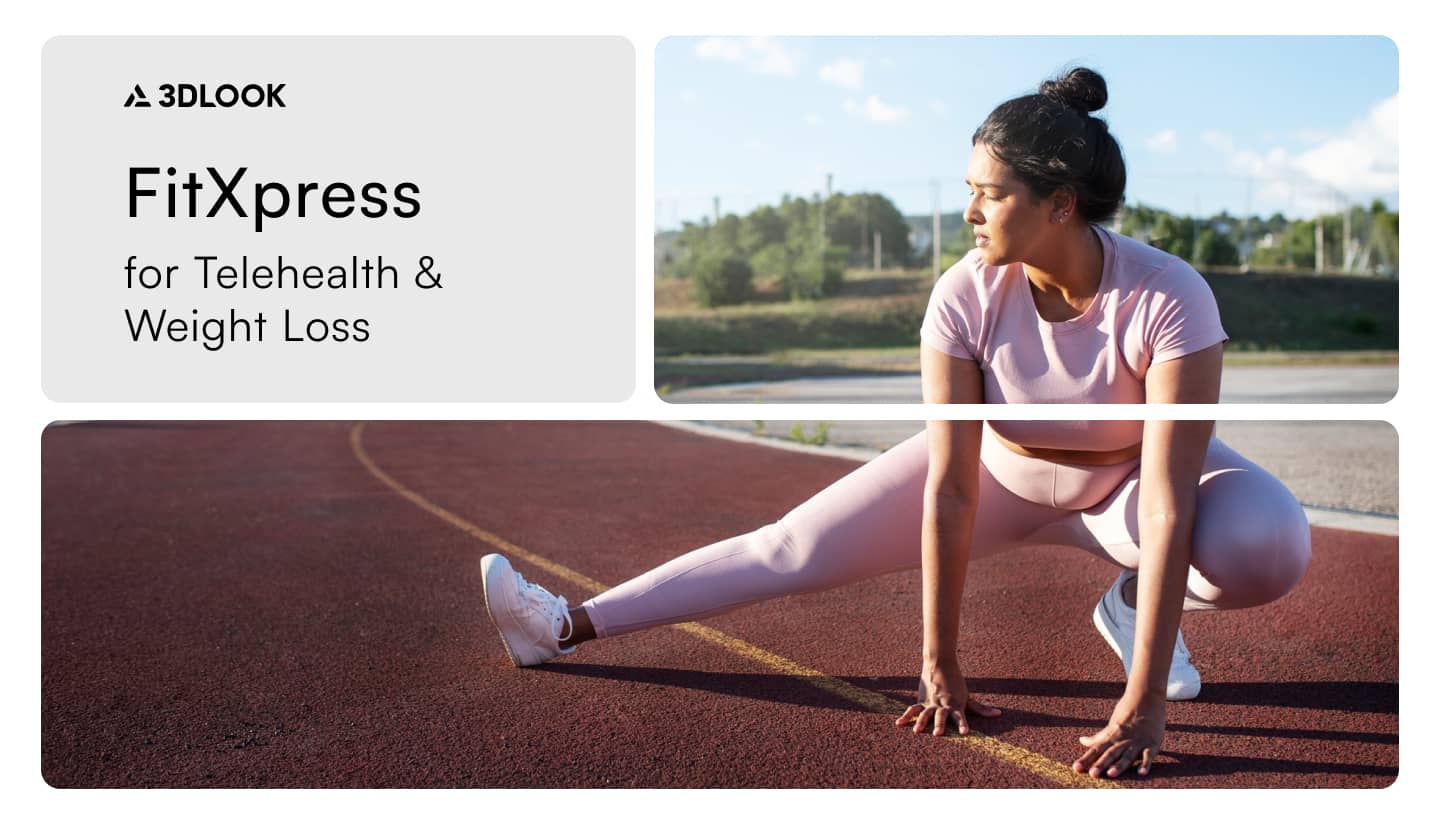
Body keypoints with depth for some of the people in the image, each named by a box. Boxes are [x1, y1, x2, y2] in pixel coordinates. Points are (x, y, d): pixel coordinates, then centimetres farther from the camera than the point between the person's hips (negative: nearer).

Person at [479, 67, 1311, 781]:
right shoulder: (966, 294, -28)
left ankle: (1134, 604, -1)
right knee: (792, 548, -8)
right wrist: (940, 664, -25)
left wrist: (1142, 706, -40)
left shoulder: (1169, 299, -35)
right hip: (1001, 468, 1)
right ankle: (570, 624, -2)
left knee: (1273, 546, -32)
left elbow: (1168, 508, -37)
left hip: (1129, 476, -1)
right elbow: (950, 491, -27)